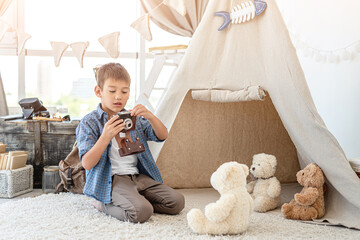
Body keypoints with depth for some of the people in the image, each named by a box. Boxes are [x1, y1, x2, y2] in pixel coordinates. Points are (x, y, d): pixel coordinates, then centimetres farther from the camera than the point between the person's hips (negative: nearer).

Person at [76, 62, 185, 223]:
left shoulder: (134, 118, 15)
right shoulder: (89, 123, -2)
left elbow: (162, 136, 5)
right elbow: (87, 164, -11)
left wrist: (149, 116, -14)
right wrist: (106, 137, -25)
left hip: (138, 175, 6)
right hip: (110, 179, -6)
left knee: (177, 202, -8)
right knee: (142, 212, -30)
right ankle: (104, 204, -3)